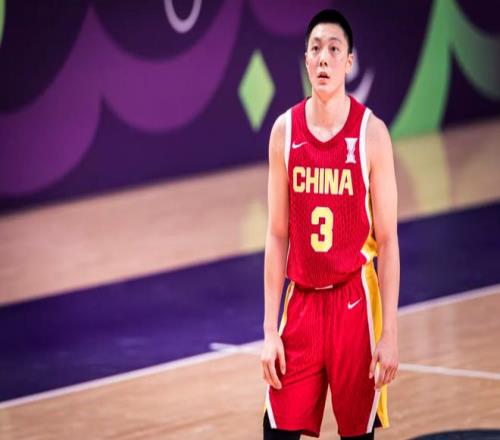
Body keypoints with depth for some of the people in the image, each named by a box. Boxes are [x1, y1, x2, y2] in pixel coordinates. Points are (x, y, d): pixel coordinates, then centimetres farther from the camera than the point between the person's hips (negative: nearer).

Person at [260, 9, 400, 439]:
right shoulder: (285, 130, 2)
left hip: (355, 302, -2)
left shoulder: (371, 133, -7)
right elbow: (277, 235, 5)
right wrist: (270, 330, 1)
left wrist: (390, 334, -10)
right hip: (302, 302, 2)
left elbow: (387, 240, -5)